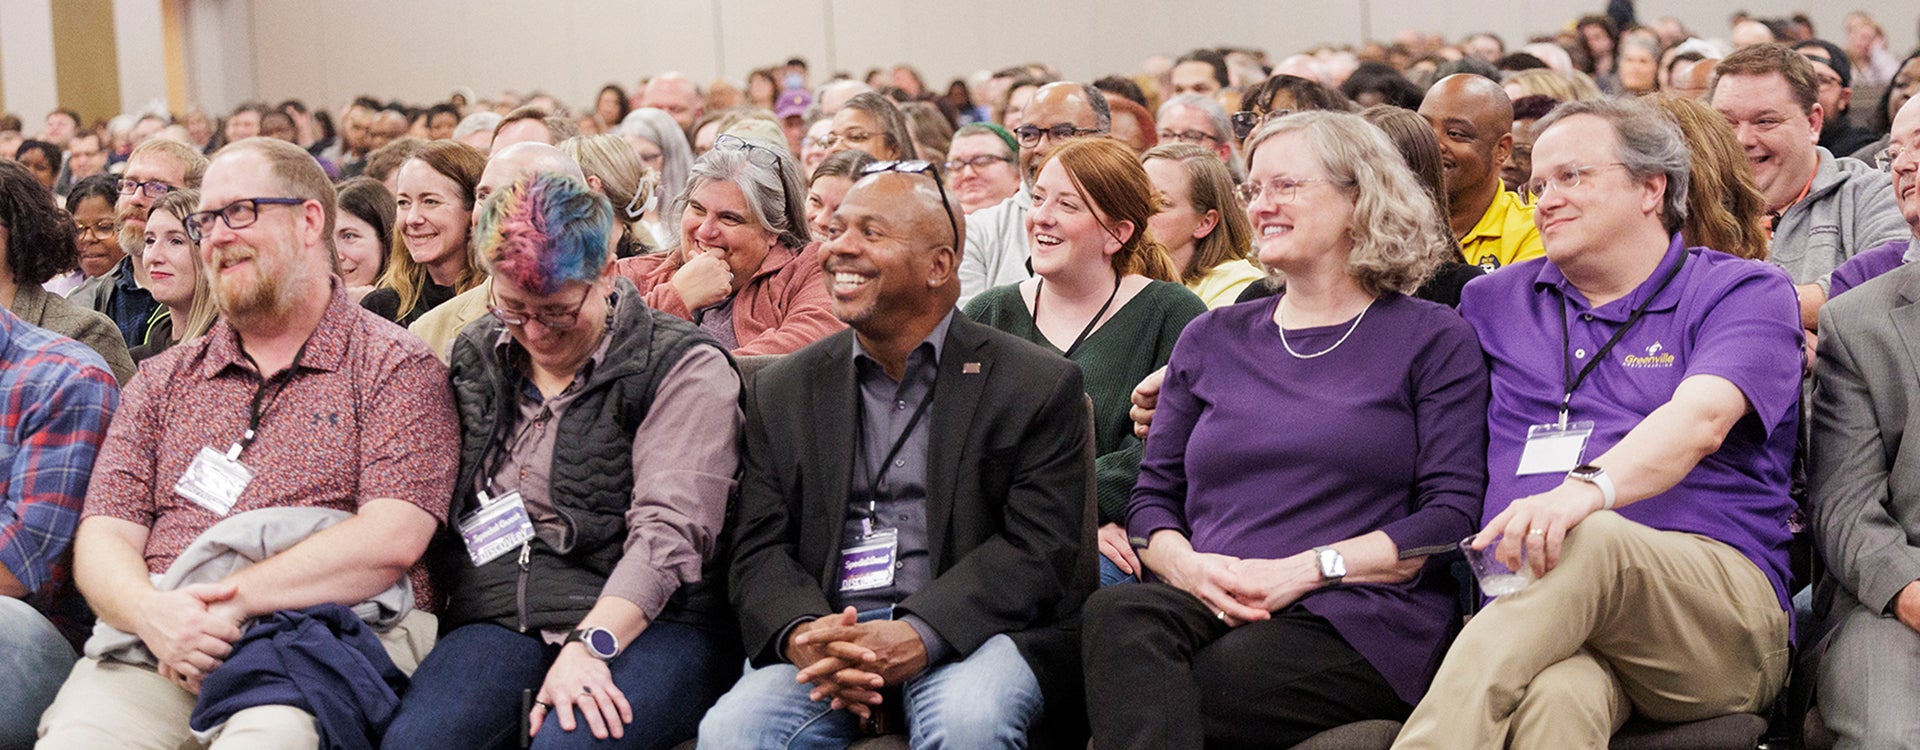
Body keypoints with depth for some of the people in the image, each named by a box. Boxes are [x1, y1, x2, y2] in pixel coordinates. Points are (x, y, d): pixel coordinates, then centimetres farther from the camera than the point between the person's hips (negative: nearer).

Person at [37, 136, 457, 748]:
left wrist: (231, 601, -14)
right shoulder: (164, 380, 21)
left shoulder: (397, 368, 6)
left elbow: (392, 538, -7)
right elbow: (104, 535, 12)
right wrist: (152, 612, -11)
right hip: (155, 650, 4)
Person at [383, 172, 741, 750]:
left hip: (643, 622, -4)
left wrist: (589, 646, -24)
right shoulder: (474, 357, 18)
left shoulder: (684, 367, 0)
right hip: (500, 613, 4)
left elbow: (667, 531, -12)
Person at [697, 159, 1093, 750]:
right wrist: (802, 635, -15)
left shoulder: (1039, 386, 4)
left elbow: (1038, 549, -5)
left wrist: (916, 637, -21)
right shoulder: (782, 391, 15)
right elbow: (760, 550, 9)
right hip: (827, 630, 2)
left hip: (972, 630, -1)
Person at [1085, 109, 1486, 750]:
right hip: (1209, 606, 4)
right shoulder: (1211, 341, 24)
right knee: (1116, 615, -34)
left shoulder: (1433, 339, 10)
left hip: (1356, 622, -4)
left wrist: (1307, 569, -11)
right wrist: (1187, 565, -6)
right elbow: (1153, 496, 18)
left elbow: (1453, 515, -1)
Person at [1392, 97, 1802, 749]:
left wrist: (1588, 488, -32)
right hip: (1521, 604, 2)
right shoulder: (1493, 303, 25)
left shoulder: (1745, 292, 10)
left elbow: (1700, 421, -12)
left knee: (1586, 540, -39)